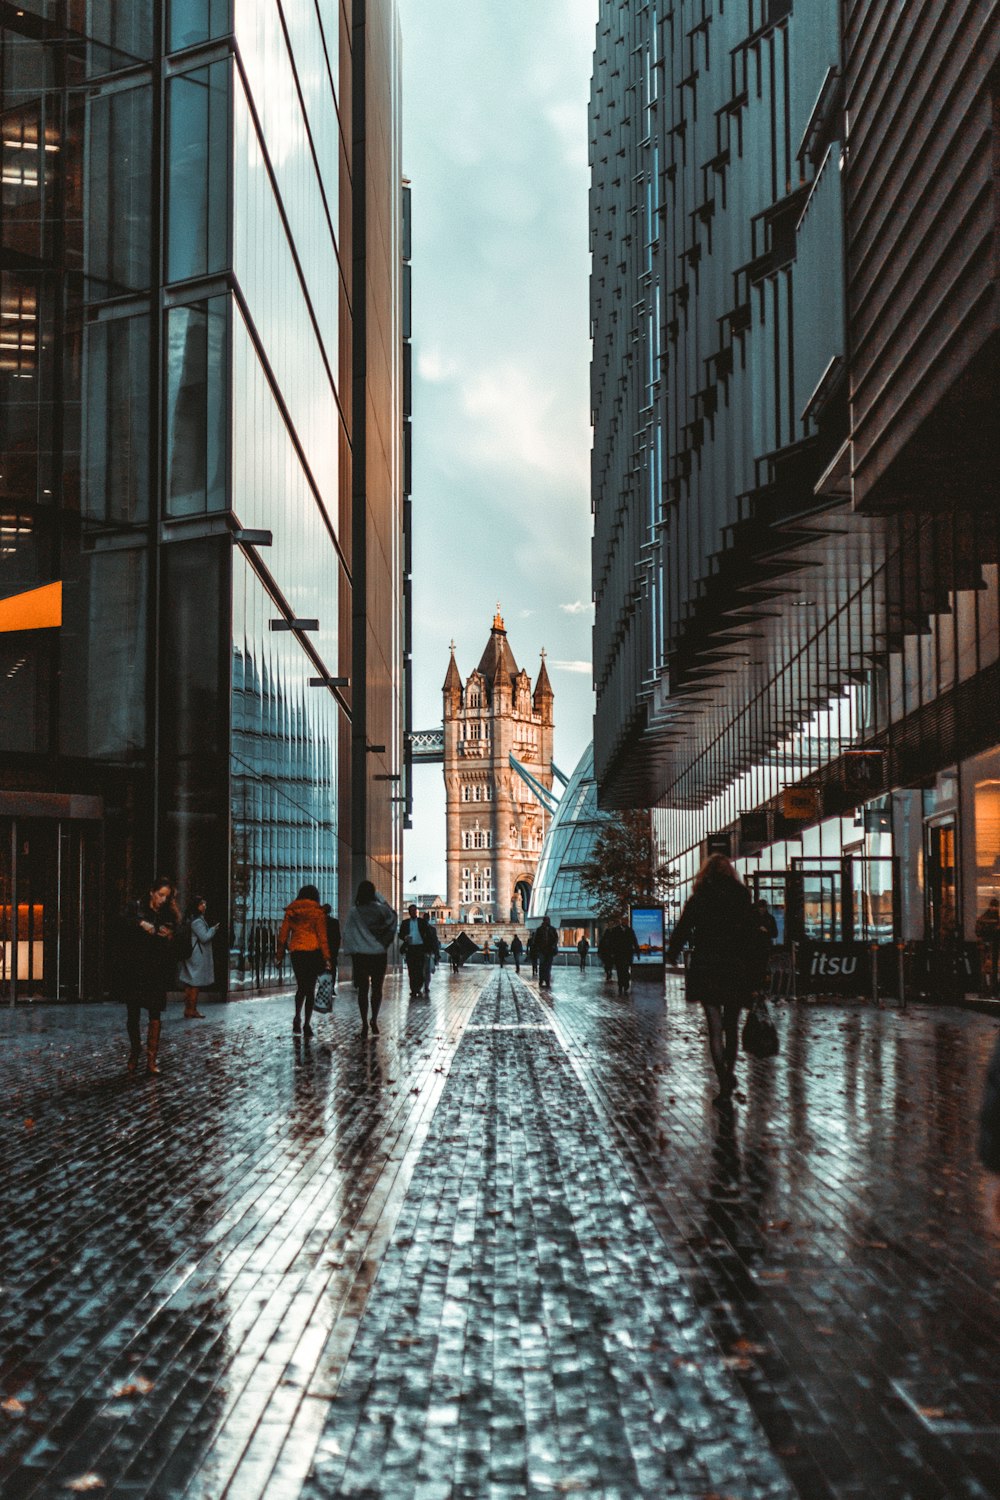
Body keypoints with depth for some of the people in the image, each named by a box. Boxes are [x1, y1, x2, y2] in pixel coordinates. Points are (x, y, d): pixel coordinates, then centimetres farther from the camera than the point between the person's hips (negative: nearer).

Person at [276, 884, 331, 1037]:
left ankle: (297, 1018, 3)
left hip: (296, 952, 3)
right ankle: (307, 1024, 1)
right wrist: (326, 957, -5)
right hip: (313, 951, -3)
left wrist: (280, 956, 14)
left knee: (301, 987, 18)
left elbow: (283, 935, 8)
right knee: (310, 989, 3)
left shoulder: (291, 912, 7)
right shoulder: (317, 912, -3)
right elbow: (322, 937, -7)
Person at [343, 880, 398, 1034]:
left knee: (363, 990, 6)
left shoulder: (354, 912, -5)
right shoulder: (380, 910, -6)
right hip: (379, 954, 0)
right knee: (377, 989, 12)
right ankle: (374, 1020, -1)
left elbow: (347, 933, -1)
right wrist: (381, 899, 11)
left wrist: (351, 951, 9)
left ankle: (364, 1024, 3)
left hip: (360, 955, 0)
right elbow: (392, 916, 15)